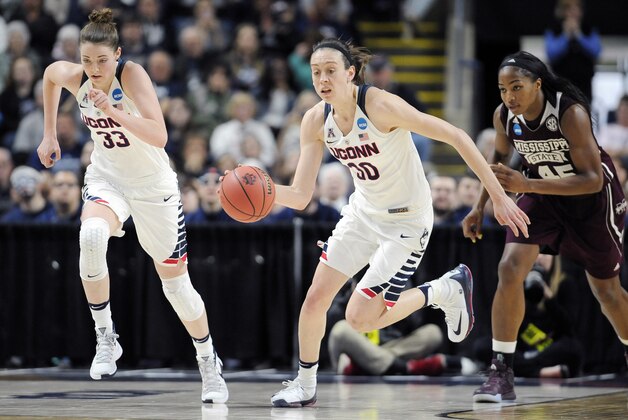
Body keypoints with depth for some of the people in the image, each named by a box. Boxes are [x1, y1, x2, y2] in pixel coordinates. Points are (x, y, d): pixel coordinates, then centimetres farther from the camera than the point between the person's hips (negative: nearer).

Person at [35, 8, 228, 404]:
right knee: (91, 235, -33)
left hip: (152, 183, -2)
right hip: (107, 177, 2)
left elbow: (159, 137, -36)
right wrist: (49, 134, 15)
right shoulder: (72, 76, -13)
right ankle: (105, 337, -19)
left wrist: (113, 111, -47)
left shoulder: (133, 74, -25)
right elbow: (50, 73, 14)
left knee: (175, 280, 7)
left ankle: (209, 362, 30)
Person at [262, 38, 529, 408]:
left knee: (360, 318, -8)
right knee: (315, 298, 1)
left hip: (407, 221, -6)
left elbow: (456, 137, -26)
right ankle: (305, 385, 22)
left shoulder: (380, 106, -28)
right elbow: (300, 196, -9)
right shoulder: (316, 121, -9)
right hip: (363, 212, 6)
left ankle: (447, 290, 12)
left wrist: (499, 197, -27)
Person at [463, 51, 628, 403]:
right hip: (541, 193, 4)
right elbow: (501, 157, 7)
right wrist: (481, 207, 2)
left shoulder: (570, 112, -32)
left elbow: (593, 179, -34)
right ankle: (502, 374, -16)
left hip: (592, 199, -4)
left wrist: (526, 185, -41)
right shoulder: (504, 116, -16)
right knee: (510, 269, -18)